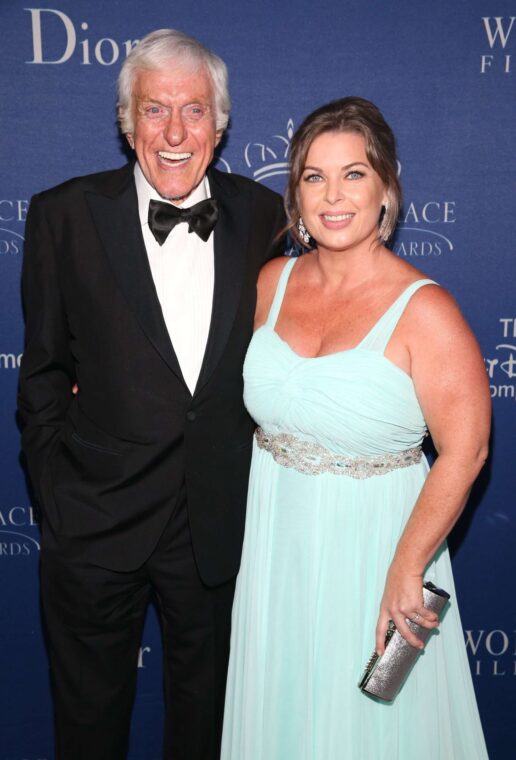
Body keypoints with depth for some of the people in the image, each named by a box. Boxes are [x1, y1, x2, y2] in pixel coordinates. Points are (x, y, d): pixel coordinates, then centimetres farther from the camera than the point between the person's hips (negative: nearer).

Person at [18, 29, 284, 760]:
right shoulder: (65, 214, -8)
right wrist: (56, 493, -2)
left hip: (218, 523, 2)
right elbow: (44, 370, -2)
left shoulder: (263, 216, -3)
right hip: (96, 520, -1)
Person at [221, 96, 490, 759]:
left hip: (370, 543, -4)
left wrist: (406, 570, -17)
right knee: (279, 704, 23)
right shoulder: (273, 281, -3)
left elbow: (464, 451, -18)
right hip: (276, 537, 5)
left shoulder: (424, 312, -19)